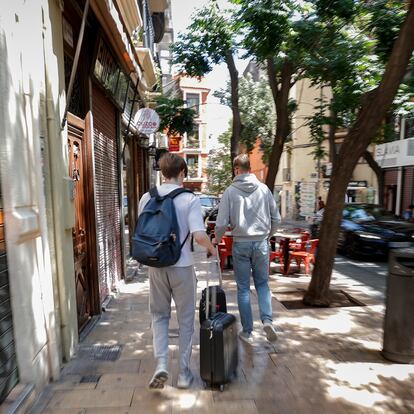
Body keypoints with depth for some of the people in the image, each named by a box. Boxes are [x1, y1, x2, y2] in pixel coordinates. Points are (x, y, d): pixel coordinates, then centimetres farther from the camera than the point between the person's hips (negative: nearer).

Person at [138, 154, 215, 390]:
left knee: (159, 315, 22)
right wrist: (212, 248, -1)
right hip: (182, 266, -2)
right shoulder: (190, 199, -12)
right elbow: (199, 235, -21)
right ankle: (184, 373, 26)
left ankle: (161, 364, 10)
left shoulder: (147, 198, 0)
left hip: (156, 266, 3)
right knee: (186, 320, 15)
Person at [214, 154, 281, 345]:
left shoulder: (230, 191, -7)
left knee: (243, 288, 10)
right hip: (261, 243, 2)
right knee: (262, 284, 18)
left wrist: (217, 239, 10)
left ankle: (247, 331, 18)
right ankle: (267, 319, 3)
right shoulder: (264, 189, 1)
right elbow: (276, 218, 5)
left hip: (240, 244, -2)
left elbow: (221, 222, -9)